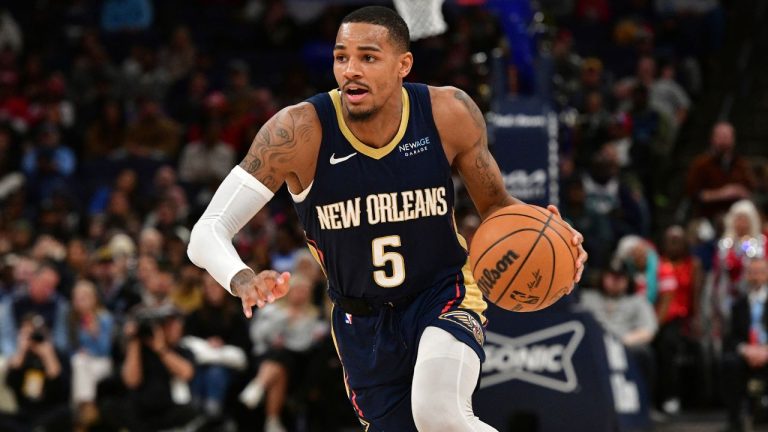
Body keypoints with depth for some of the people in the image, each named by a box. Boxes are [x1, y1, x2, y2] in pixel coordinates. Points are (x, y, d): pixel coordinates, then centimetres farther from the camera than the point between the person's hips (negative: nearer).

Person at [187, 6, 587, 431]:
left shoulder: (449, 113, -17)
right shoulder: (299, 132, -23)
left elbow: (495, 204, 0)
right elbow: (207, 232, -23)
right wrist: (242, 280, -46)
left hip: (444, 297, -1)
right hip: (363, 322, 2)